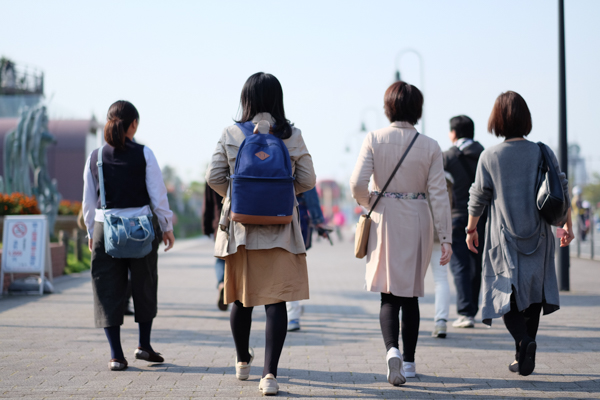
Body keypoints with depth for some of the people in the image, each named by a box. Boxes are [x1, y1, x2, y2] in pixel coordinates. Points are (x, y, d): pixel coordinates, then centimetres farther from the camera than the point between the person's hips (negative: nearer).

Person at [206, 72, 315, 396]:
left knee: (241, 296, 17)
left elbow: (214, 178, -1)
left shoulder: (231, 135, -3)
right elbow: (307, 181, 1)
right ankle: (269, 373, -11)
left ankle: (243, 361, 35)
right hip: (280, 228, -1)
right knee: (276, 300, -2)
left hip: (240, 226, 2)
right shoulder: (292, 136, -3)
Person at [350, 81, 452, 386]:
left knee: (389, 294, 5)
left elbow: (357, 184, -12)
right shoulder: (430, 146, -4)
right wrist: (446, 237, -2)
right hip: (417, 223, 1)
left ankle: (392, 349, -20)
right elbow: (438, 194, -5)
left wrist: (370, 204, 9)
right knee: (410, 293, 14)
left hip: (385, 221, -1)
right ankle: (409, 361, 20)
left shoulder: (374, 140, -6)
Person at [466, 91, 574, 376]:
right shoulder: (543, 153, -1)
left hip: (504, 237, -2)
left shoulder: (489, 157, -6)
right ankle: (523, 358, 14)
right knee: (533, 291, 13)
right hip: (538, 236, 2)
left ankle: (523, 340, -20)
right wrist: (567, 225, 16)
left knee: (505, 292, 4)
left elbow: (478, 197, 0)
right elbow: (561, 192, 4)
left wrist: (471, 228, 13)